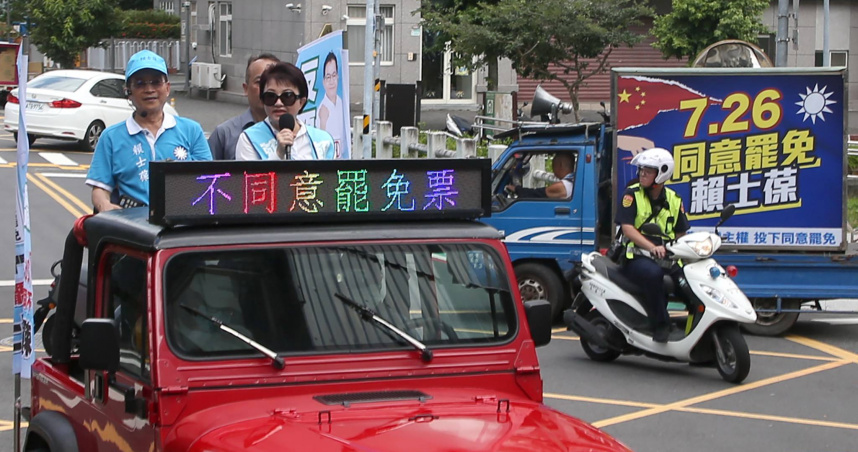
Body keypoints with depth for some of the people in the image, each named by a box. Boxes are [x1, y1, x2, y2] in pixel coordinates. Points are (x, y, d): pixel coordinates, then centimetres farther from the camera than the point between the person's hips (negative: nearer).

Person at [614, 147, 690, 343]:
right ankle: (660, 325, -28)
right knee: (653, 274, -37)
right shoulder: (631, 194, -1)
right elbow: (627, 228, -12)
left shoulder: (673, 200, 13)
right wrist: (652, 247, -26)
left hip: (667, 258, 5)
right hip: (637, 257, -5)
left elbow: (681, 232, 19)